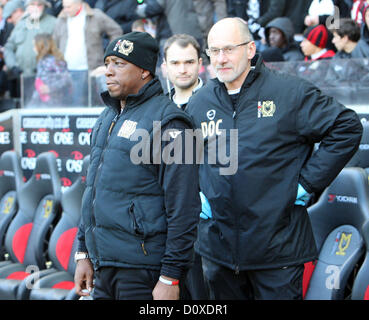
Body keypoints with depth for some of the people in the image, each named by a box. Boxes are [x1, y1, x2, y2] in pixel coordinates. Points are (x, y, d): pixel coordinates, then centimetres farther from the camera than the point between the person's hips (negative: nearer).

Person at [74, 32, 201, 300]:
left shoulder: (167, 121, -11)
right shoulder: (108, 118, 14)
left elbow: (183, 209, -16)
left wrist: (171, 277, -18)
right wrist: (84, 253, 17)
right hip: (104, 265, 8)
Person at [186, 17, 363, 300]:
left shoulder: (291, 93, -7)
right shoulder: (198, 104, 7)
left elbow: (347, 127, -7)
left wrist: (308, 182, -9)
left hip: (278, 249, -4)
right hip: (217, 247, 4)